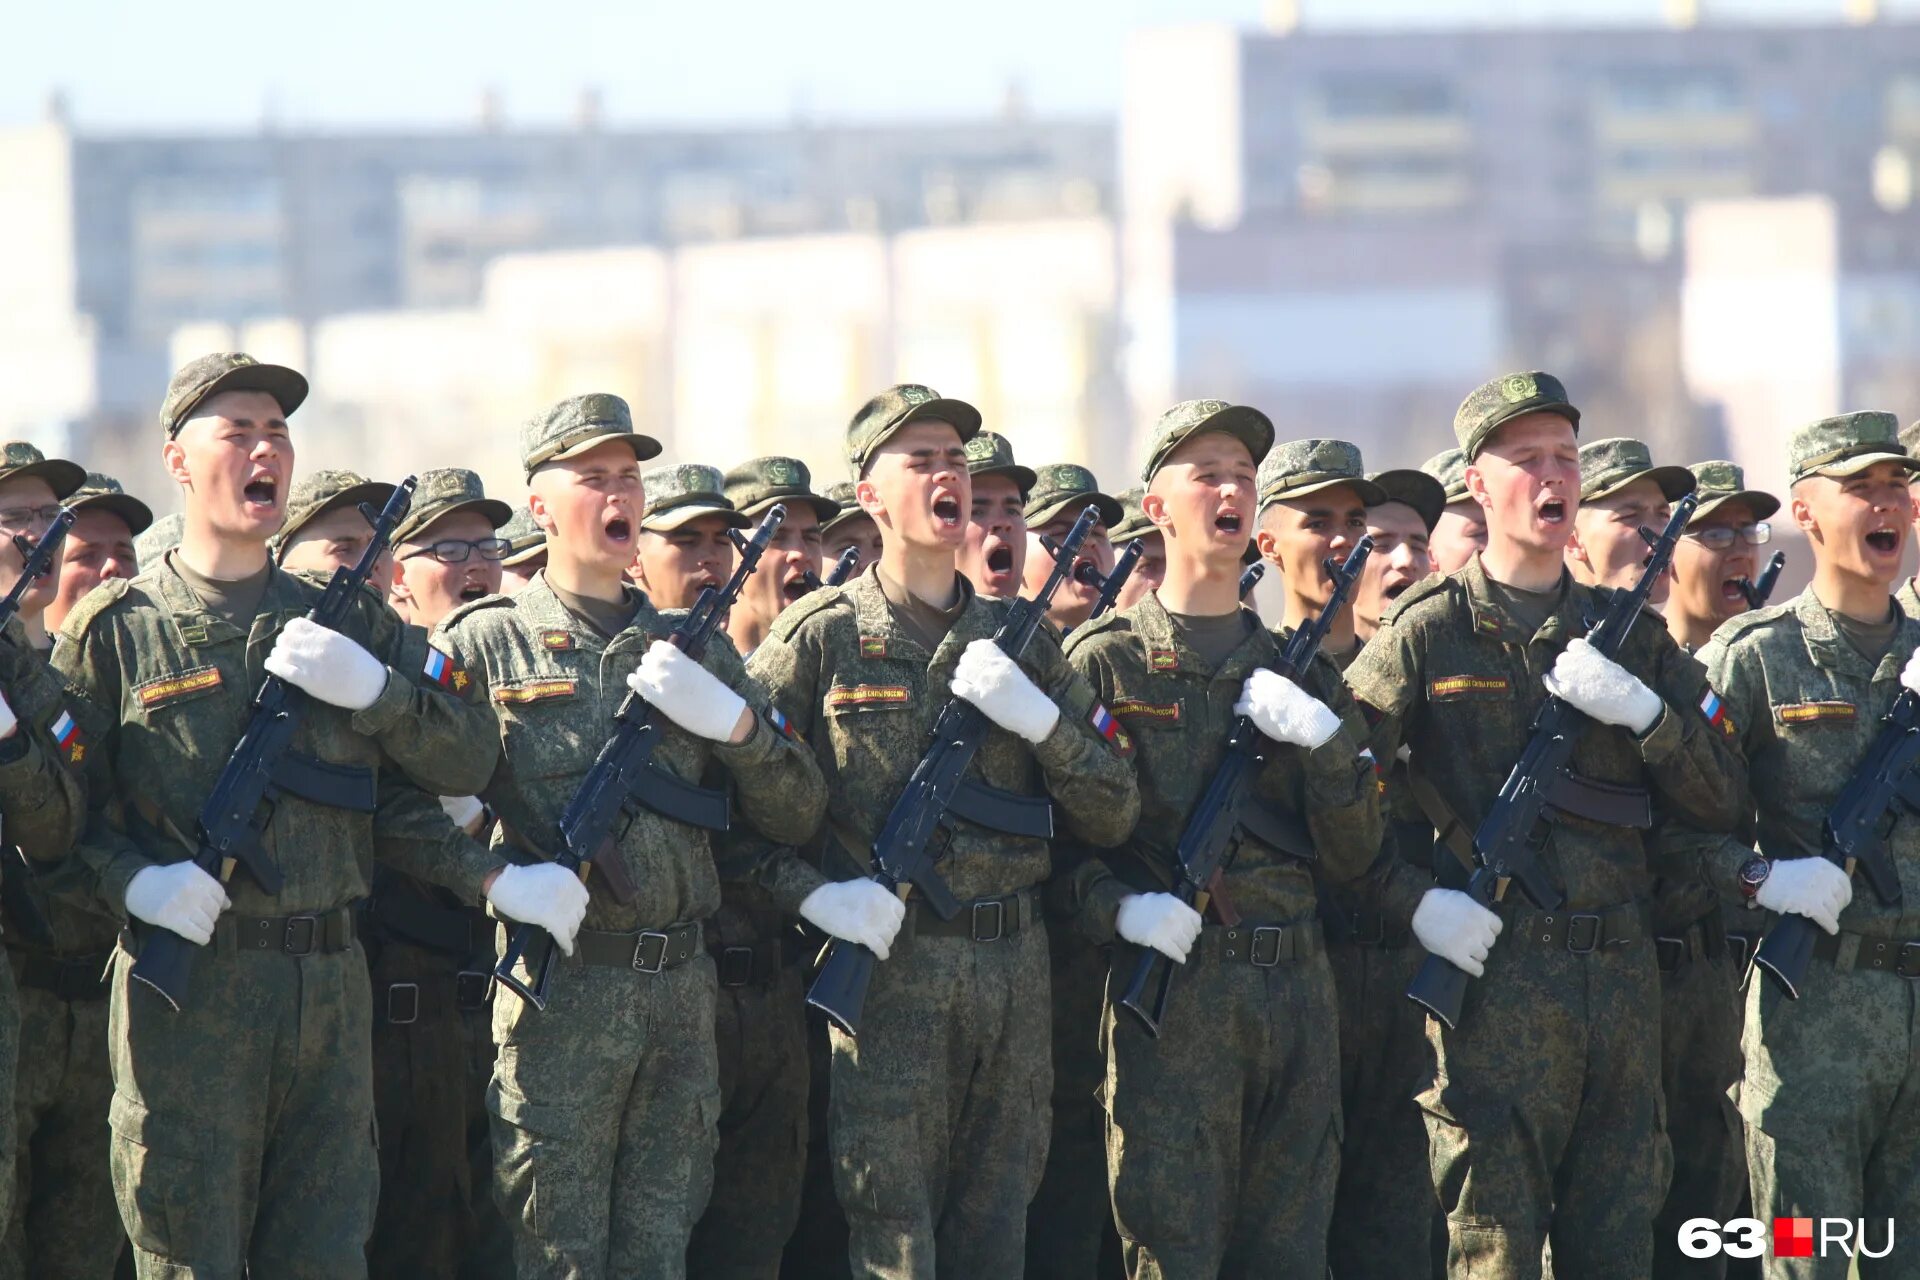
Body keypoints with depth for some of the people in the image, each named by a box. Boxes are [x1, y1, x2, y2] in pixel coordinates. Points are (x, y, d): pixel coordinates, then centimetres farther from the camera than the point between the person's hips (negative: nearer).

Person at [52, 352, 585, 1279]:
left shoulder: (349, 623, 15)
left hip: (331, 986, 4)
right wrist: (132, 880, -19)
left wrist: (370, 688, -7)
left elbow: (467, 762, 9)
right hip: (186, 985, -4)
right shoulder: (116, 629, 3)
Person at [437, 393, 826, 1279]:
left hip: (682, 983, 4)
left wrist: (732, 721, -6)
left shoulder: (692, 648, 14)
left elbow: (794, 816, 11)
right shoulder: (486, 643, 3)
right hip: (558, 986, -4)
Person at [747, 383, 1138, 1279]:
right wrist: (813, 893, -14)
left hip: (1013, 961, 4)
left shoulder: (1018, 637, 12)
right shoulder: (823, 636, 1)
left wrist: (1036, 717, -8)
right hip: (886, 960, -4)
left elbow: (1111, 816, 9)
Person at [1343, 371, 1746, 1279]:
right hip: (1492, 966, -4)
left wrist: (1641, 709, -7)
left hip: (1623, 970, 4)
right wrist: (1415, 903, -12)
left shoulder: (1631, 633, 14)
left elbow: (1721, 803, 9)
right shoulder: (1429, 633, 2)